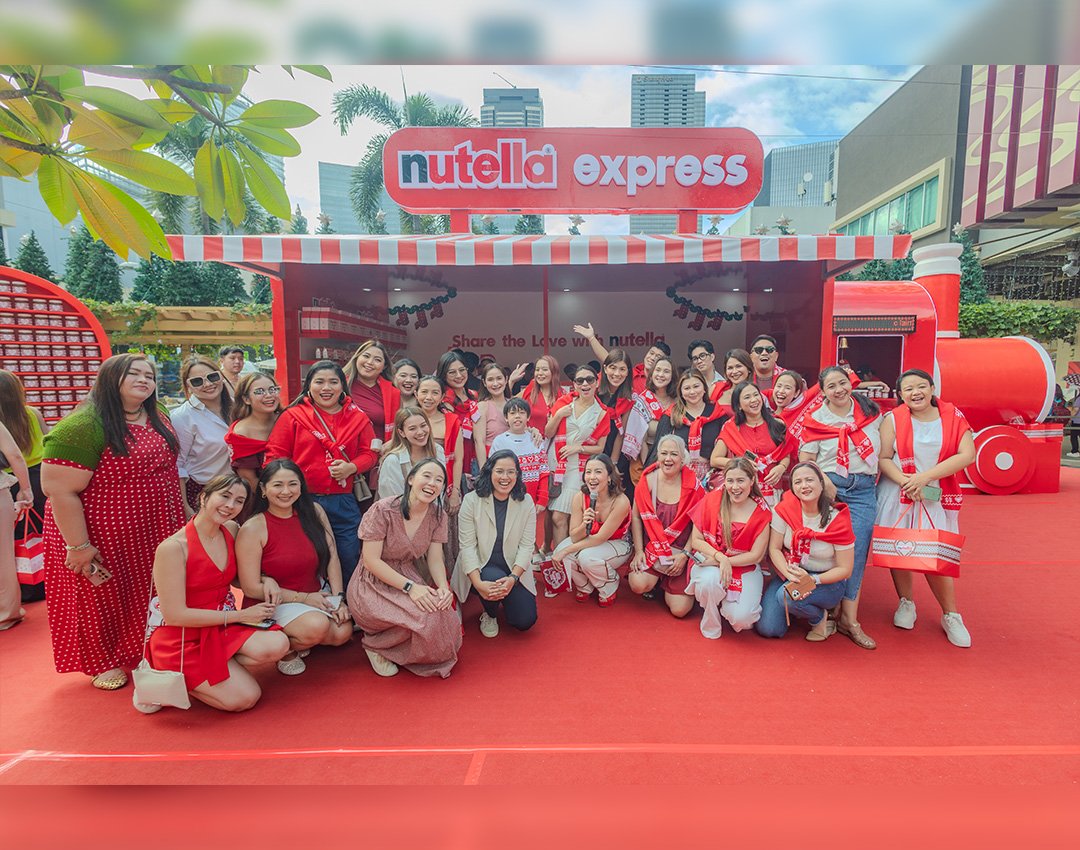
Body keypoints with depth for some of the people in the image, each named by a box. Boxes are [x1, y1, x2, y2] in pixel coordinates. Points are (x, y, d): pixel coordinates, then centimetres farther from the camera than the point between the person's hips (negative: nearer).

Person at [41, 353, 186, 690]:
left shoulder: (157, 420, 2)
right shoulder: (84, 425, -22)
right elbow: (59, 490, -23)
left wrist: (182, 511, 15)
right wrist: (78, 546, -21)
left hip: (151, 532, 7)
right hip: (103, 536, -7)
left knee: (145, 593, 19)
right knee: (104, 597, 12)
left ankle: (139, 652, 41)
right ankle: (102, 662, 34)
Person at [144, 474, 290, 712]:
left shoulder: (231, 531, 0)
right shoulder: (173, 547, -19)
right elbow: (175, 615, -18)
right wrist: (240, 615, -16)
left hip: (223, 627, 6)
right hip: (183, 639, -6)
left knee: (278, 645, -23)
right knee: (247, 697, -15)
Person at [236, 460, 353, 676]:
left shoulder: (314, 512, -4)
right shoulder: (252, 529, -16)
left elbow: (332, 557, -1)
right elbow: (251, 589, -14)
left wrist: (338, 598, -10)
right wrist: (304, 598, -15)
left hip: (317, 594, 5)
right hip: (273, 602, -5)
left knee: (343, 632, -16)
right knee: (316, 626, -31)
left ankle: (299, 641, 14)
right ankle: (285, 649, 3)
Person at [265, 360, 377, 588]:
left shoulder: (357, 417, 7)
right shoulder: (292, 416, 1)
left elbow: (370, 452, 9)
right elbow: (275, 455, -1)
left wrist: (352, 467, -11)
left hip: (343, 501, 2)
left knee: (350, 560, 7)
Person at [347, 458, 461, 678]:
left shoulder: (438, 516, -2)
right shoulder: (383, 510, -18)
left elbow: (435, 559, -1)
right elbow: (371, 560, -19)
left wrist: (443, 587, -22)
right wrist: (410, 587, -27)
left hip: (409, 580, 5)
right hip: (374, 584, -5)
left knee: (443, 613, -22)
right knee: (425, 616, -28)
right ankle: (375, 644, 1)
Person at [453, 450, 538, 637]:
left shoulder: (526, 502, -6)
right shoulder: (472, 500, -11)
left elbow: (527, 545, -9)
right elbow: (467, 546, -16)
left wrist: (513, 578, -25)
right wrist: (478, 583, -29)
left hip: (514, 571, 2)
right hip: (481, 568, -2)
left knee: (525, 621, -10)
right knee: (494, 578, -35)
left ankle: (503, 598, 26)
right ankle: (489, 615, 2)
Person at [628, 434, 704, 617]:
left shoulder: (692, 484, -8)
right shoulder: (647, 480, -6)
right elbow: (636, 516, 0)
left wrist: (685, 555, -10)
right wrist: (638, 550, -5)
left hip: (681, 552, -1)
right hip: (652, 547, 1)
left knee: (680, 610, -9)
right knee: (638, 585, -25)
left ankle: (668, 586, 24)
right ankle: (656, 581, 11)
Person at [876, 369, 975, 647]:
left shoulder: (953, 417, 0)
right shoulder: (893, 419, -2)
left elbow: (967, 454, -10)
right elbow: (883, 458, -4)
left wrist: (924, 477, -18)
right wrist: (905, 481, -20)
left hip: (936, 497, 0)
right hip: (897, 497, 0)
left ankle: (951, 616, 20)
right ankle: (906, 603, 29)